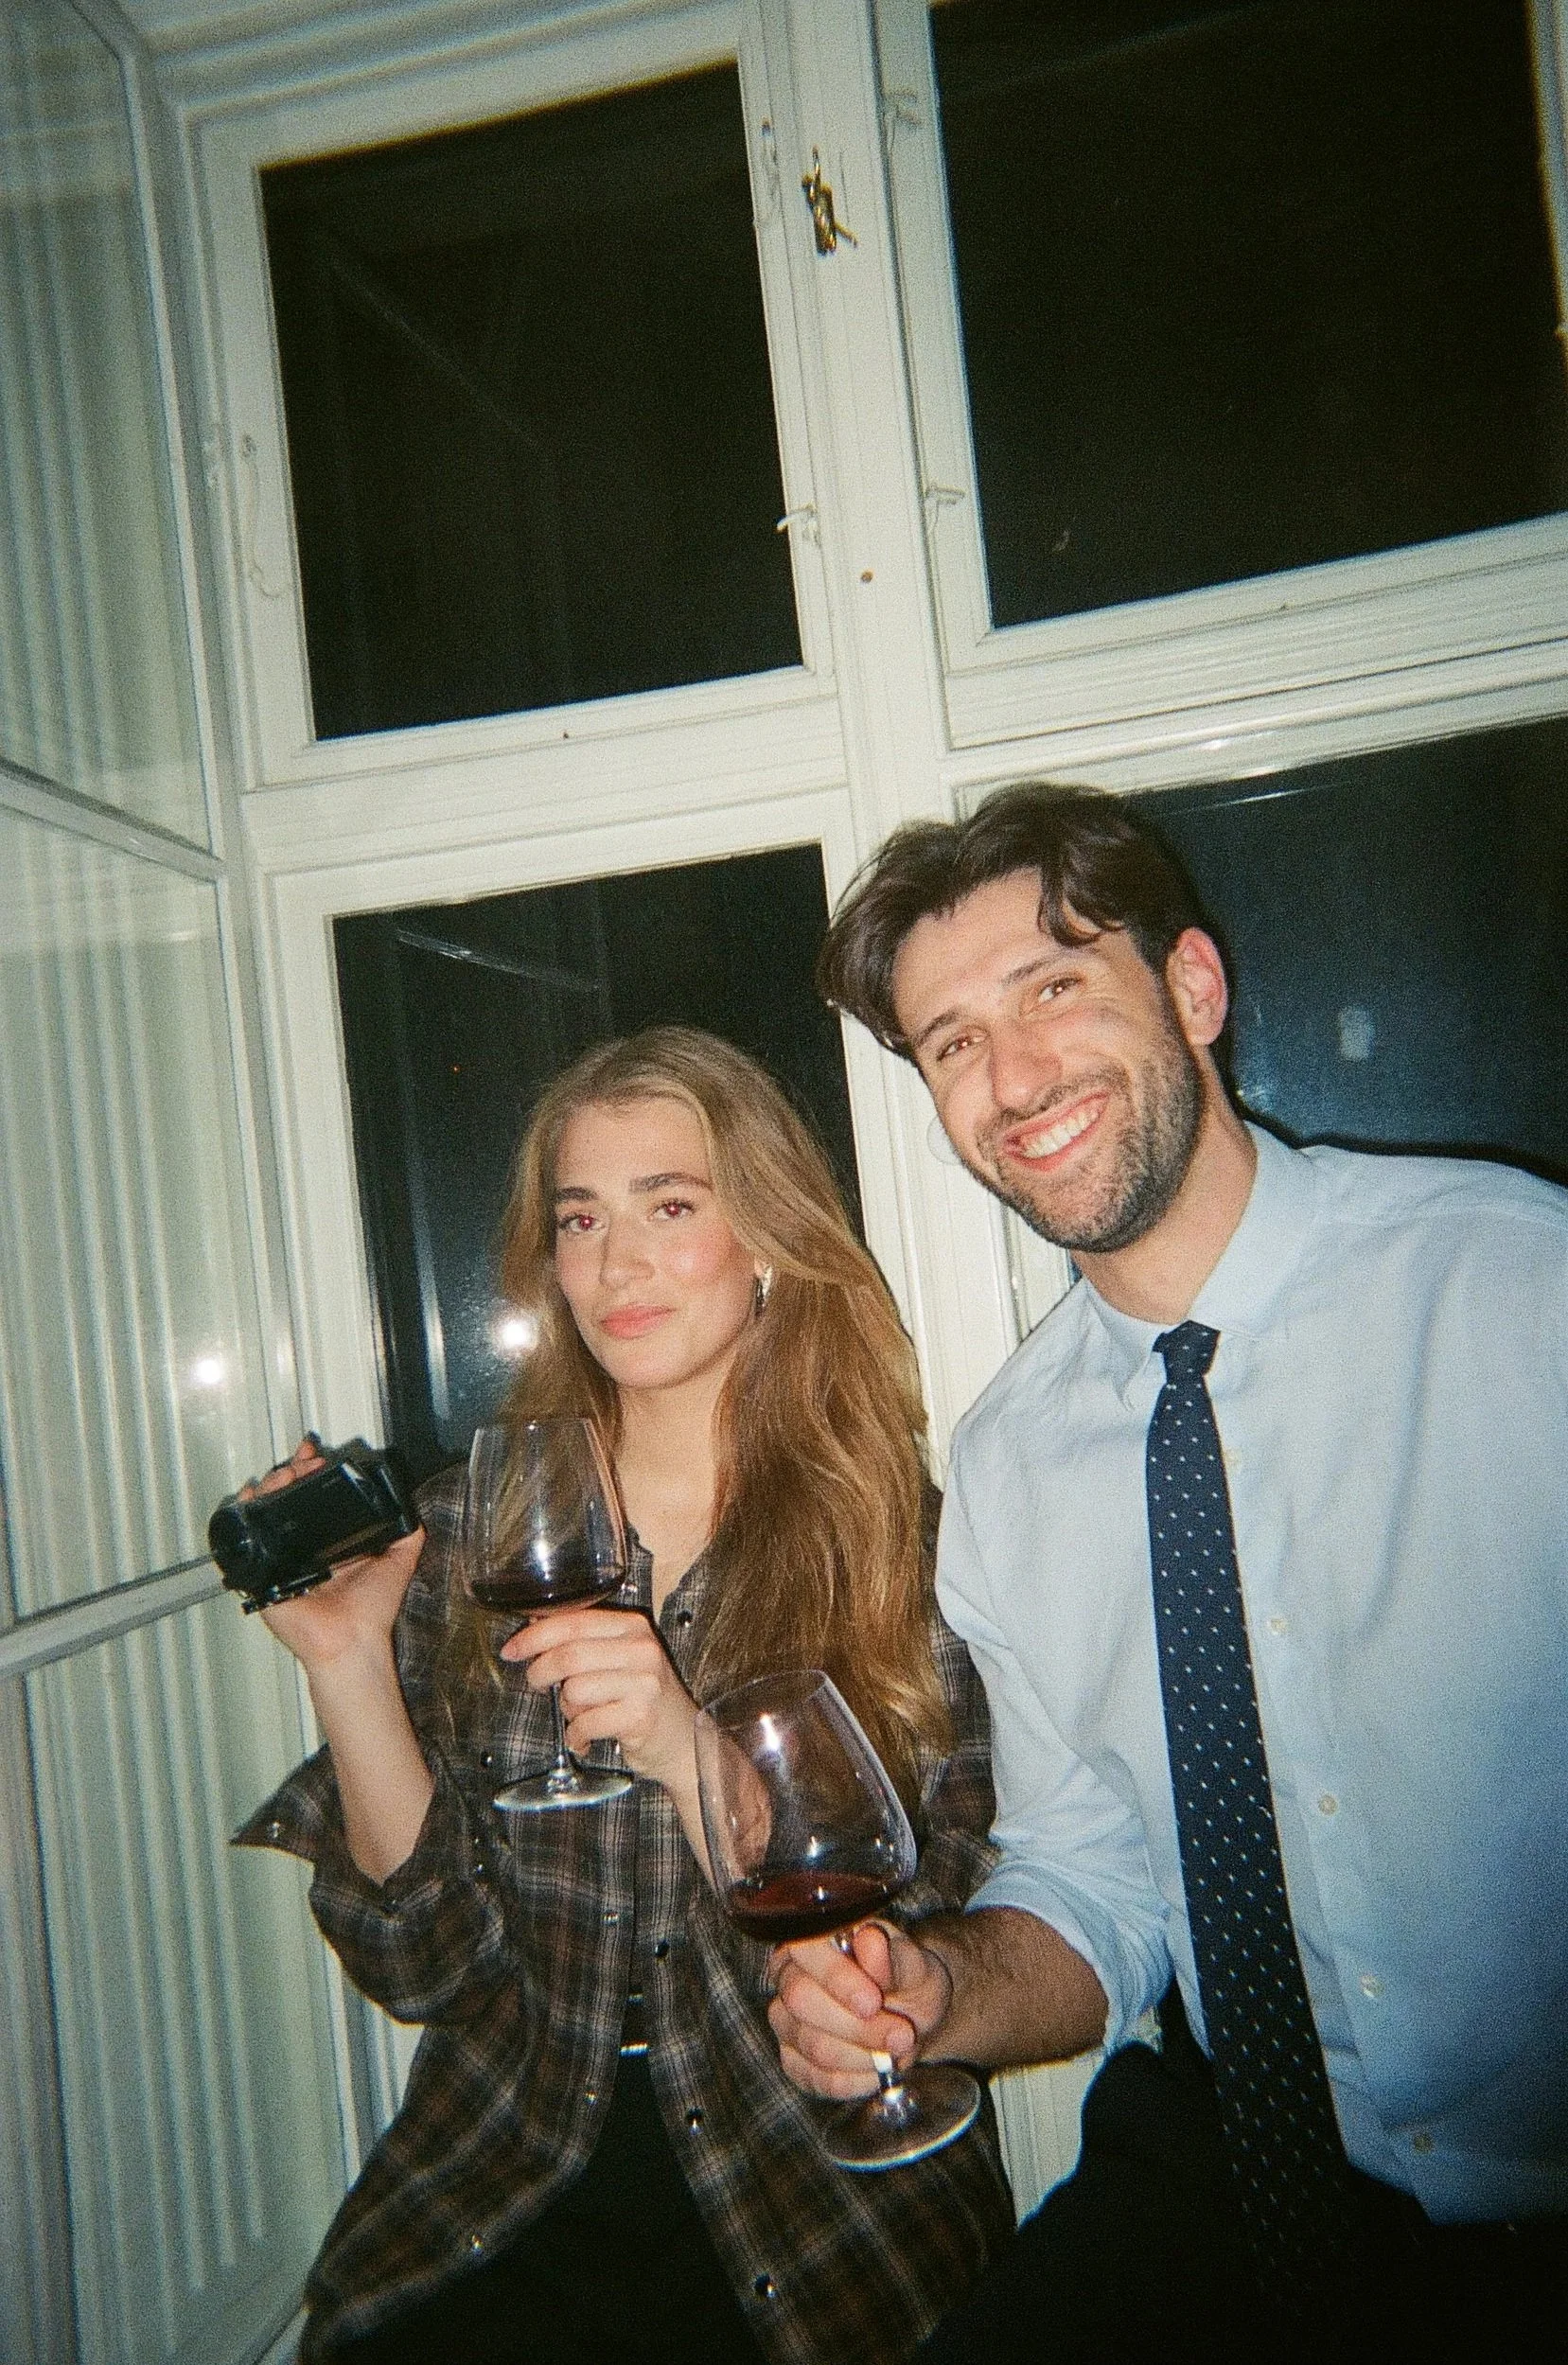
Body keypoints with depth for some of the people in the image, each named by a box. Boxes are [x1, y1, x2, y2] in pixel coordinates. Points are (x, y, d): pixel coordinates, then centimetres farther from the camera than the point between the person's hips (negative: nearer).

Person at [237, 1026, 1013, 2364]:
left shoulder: (914, 1541, -7)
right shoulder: (463, 1536, -1)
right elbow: (426, 1961, -1)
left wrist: (688, 1750, -23)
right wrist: (347, 1660, -14)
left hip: (822, 2233, -1)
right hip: (501, 2216, 2)